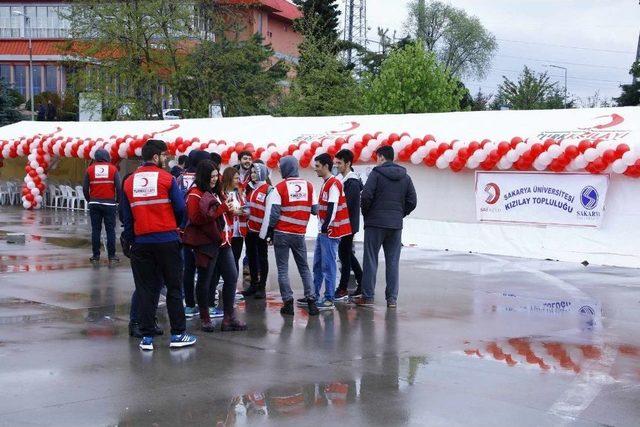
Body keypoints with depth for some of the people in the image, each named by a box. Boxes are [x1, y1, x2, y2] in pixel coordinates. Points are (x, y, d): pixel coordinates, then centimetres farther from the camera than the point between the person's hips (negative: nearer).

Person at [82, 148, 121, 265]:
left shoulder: (90, 169, 2)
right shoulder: (113, 169, -1)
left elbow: (85, 188, 2)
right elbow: (119, 187, -4)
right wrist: (118, 200, 12)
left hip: (94, 204, 1)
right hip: (109, 204, -1)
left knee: (95, 230, 6)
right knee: (110, 230, 3)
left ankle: (96, 256, 8)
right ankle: (111, 256, 3)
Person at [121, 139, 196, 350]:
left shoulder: (129, 182, 6)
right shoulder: (167, 178, -6)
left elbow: (126, 216, 9)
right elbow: (180, 208, -6)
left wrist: (130, 241, 17)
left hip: (141, 243, 3)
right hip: (167, 240, -3)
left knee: (146, 290, 9)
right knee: (174, 287, 6)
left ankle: (147, 337, 9)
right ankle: (178, 334, 9)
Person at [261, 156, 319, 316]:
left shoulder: (280, 187, -8)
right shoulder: (308, 186, 0)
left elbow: (273, 213, -10)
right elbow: (314, 210, 4)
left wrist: (269, 232, 0)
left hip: (282, 233, -3)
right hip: (299, 234, 3)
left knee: (283, 269, 4)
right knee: (304, 268, 13)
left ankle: (288, 303, 0)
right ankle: (311, 301, 5)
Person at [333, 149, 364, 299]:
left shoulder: (353, 183, -16)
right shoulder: (342, 178, 12)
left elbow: (346, 204, -22)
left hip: (349, 224, -9)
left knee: (344, 254, -3)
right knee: (347, 254, 14)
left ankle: (343, 289, 4)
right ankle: (362, 284, 22)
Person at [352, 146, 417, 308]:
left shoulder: (377, 173, -6)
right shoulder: (405, 177, 9)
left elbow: (366, 196, -13)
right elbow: (412, 201, 8)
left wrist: (366, 215, 1)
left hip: (375, 223, -4)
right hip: (396, 225, 4)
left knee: (370, 260, 2)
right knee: (393, 262, 7)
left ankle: (367, 296, 4)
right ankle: (392, 298, 7)